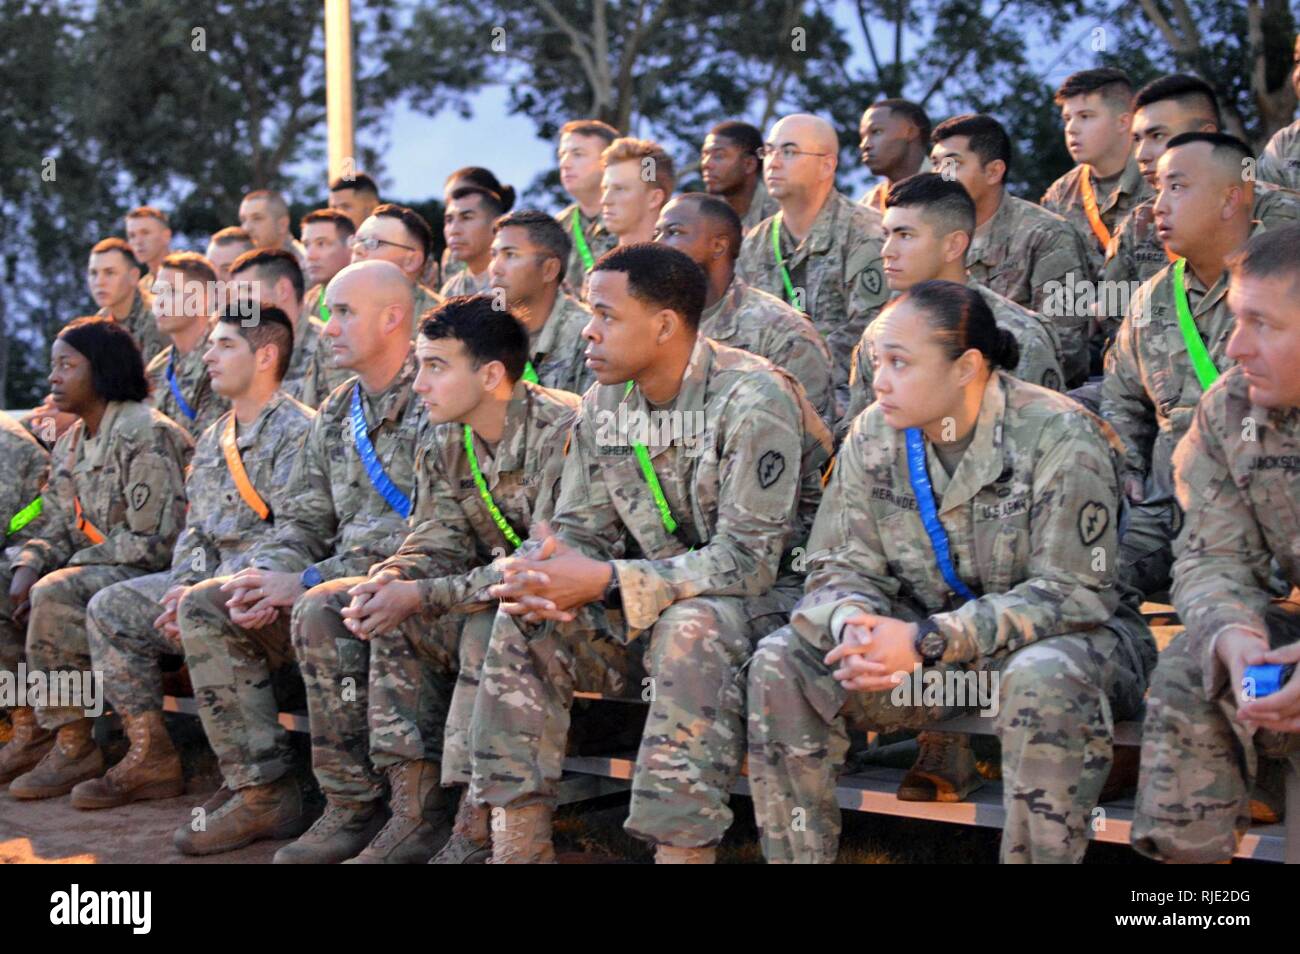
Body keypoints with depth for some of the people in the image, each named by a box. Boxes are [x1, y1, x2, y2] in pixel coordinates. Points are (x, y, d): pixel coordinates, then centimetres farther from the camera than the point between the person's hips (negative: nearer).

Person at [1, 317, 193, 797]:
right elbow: (54, 528, 12)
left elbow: (150, 542, -21)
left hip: (147, 574, -9)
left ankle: (74, 745, -22)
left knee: (56, 596, -31)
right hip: (94, 571, 10)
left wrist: (66, 568, -16)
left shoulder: (147, 435, -15)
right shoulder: (71, 443, 14)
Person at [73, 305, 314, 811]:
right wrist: (184, 583, -2)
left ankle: (248, 779, -25)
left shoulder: (298, 431, -9)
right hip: (209, 577, 9)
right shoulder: (214, 437, 19)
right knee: (110, 608, -2)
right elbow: (195, 525, 19)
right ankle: (152, 757, 2)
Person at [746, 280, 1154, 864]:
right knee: (781, 665, -15)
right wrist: (853, 622, -27)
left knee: (1044, 680, -41)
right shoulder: (873, 436, -2)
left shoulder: (1057, 437, -18)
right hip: (930, 638, 5)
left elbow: (1071, 593, -22)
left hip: (1062, 635, -5)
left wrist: (926, 641, -31)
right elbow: (841, 568, 0)